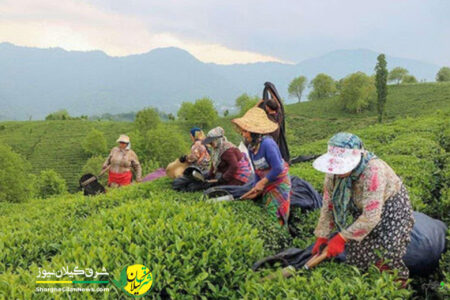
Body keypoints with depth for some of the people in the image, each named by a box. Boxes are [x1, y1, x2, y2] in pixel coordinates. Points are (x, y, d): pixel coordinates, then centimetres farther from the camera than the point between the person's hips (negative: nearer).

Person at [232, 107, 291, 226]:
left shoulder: (267, 144, -26)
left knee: (275, 218, -2)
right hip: (267, 185, 8)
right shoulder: (251, 147, 1)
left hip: (279, 184, -8)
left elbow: (278, 169, -28)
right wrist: (255, 188, 0)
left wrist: (261, 183, -18)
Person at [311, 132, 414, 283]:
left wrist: (342, 238, -34)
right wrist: (322, 236, -10)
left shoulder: (372, 171, -40)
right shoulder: (334, 171, -21)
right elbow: (328, 204, -8)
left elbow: (371, 217, -39)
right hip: (362, 209, 5)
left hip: (391, 207, -5)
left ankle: (398, 282, 20)